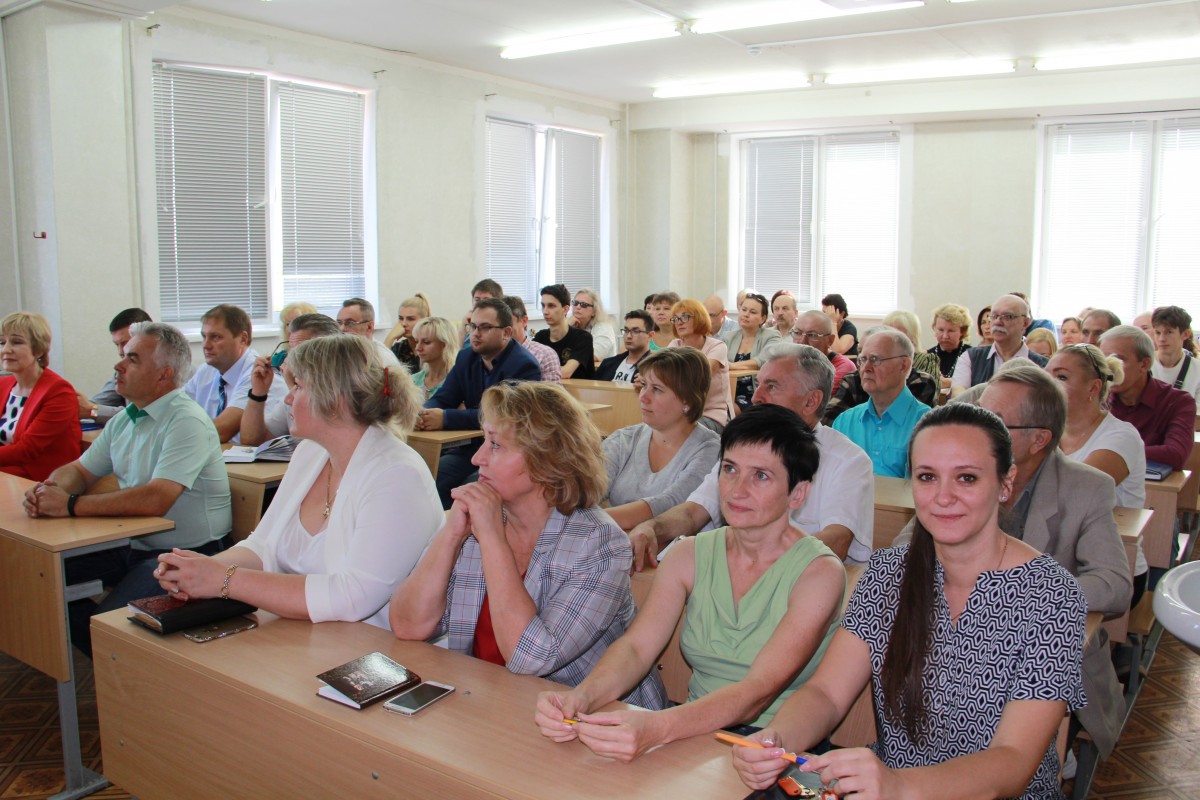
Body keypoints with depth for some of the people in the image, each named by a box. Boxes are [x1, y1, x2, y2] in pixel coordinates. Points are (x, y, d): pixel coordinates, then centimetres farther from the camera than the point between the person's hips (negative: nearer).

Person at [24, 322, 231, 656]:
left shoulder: (187, 422, -18)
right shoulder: (125, 419, 12)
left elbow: (155, 500, -29)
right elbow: (79, 470, 19)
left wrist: (70, 505, -23)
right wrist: (49, 490, -6)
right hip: (132, 545, 9)